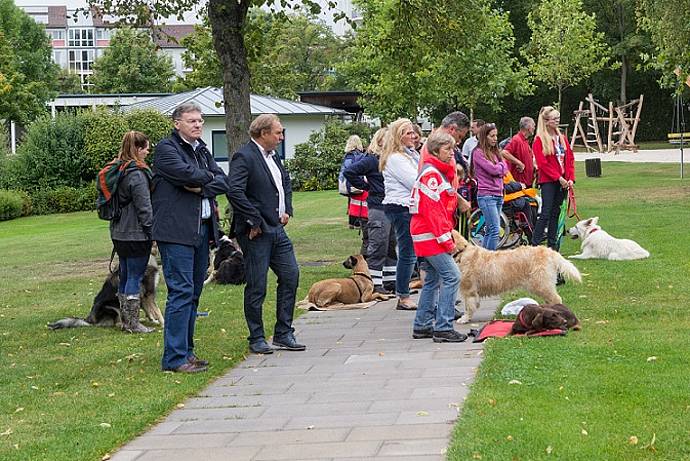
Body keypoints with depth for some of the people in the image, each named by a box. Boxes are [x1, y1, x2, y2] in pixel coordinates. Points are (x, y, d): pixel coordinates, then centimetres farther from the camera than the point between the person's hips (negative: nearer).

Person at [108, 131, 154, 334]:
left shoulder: (117, 170, 11)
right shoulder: (137, 174, -17)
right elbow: (144, 206, -17)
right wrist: (151, 229, -8)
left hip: (119, 233, 9)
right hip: (136, 234, -9)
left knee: (125, 276, 14)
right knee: (135, 277, -4)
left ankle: (126, 320, 20)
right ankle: (133, 323, -1)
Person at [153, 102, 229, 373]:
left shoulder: (201, 150, 19)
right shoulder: (166, 148, -5)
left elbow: (223, 182, 9)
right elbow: (185, 173, -21)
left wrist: (201, 187, -10)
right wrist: (209, 176, -2)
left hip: (202, 229, 8)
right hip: (176, 231, -8)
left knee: (193, 293, 11)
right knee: (181, 292, -11)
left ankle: (186, 351, 18)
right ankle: (175, 358, -9)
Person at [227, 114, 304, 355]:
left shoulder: (273, 155, 14)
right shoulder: (244, 157, -14)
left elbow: (285, 182, 31)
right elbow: (234, 191, -25)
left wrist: (287, 209, 16)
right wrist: (255, 221, -21)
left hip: (277, 229, 9)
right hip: (256, 233, -9)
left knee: (291, 276, 7)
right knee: (256, 287, -1)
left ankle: (283, 334, 17)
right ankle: (257, 339, 9)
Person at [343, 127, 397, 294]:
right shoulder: (373, 160, -10)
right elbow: (349, 172, -14)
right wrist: (366, 186, -7)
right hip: (378, 207, -8)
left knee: (392, 246, 13)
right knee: (378, 247, -3)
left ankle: (390, 281, 22)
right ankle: (375, 283, 3)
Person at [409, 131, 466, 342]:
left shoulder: (440, 173, 18)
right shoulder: (431, 174, -14)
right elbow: (432, 209, -20)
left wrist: (448, 235, 16)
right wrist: (445, 238, -20)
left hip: (428, 237, 10)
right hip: (430, 235, -10)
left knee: (433, 280, 13)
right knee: (451, 275, -14)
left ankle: (422, 326, 17)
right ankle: (443, 327, -16)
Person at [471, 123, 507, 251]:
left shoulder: (495, 152, 19)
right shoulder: (478, 152, -6)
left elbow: (504, 170, 12)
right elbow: (493, 169, -15)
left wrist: (499, 167, -7)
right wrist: (501, 165, 3)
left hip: (498, 195, 8)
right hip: (486, 195, -8)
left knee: (490, 230, 8)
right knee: (495, 229, -15)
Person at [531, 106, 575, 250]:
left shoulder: (562, 138, 14)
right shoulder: (539, 140, -6)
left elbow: (570, 159, 12)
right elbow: (542, 163, -12)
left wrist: (570, 178, -1)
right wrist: (558, 178, -15)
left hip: (562, 182, 6)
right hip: (548, 182, -6)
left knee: (555, 213, 9)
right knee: (546, 214, -11)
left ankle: (552, 244, 13)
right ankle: (535, 245, -10)